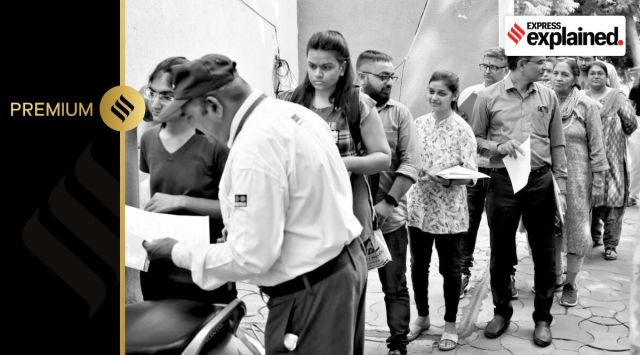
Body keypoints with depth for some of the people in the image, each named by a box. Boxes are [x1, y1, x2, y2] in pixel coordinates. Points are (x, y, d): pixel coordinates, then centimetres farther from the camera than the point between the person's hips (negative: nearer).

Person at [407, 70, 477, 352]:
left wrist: (448, 180, -28)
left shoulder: (462, 129, -9)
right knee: (418, 265, 14)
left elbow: (471, 173, -12)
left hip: (449, 210, -4)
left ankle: (450, 325, 25)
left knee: (449, 268, 8)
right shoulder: (418, 123, 4)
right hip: (419, 206, 4)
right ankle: (422, 317, 34)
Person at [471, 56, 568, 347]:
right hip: (503, 181, -2)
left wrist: (561, 186, 4)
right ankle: (502, 311, 28)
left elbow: (557, 145, 9)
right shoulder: (489, 97, 0)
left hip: (541, 181, 2)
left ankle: (543, 318, 23)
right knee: (501, 251, 9)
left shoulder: (548, 96, 7)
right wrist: (497, 146, -15)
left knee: (543, 253, 8)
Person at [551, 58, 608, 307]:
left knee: (576, 230, 4)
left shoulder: (587, 106, -4)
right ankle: (554, 275, 25)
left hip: (576, 177, -2)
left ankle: (570, 284, 18)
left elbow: (596, 146, -3)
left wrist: (598, 181, -5)